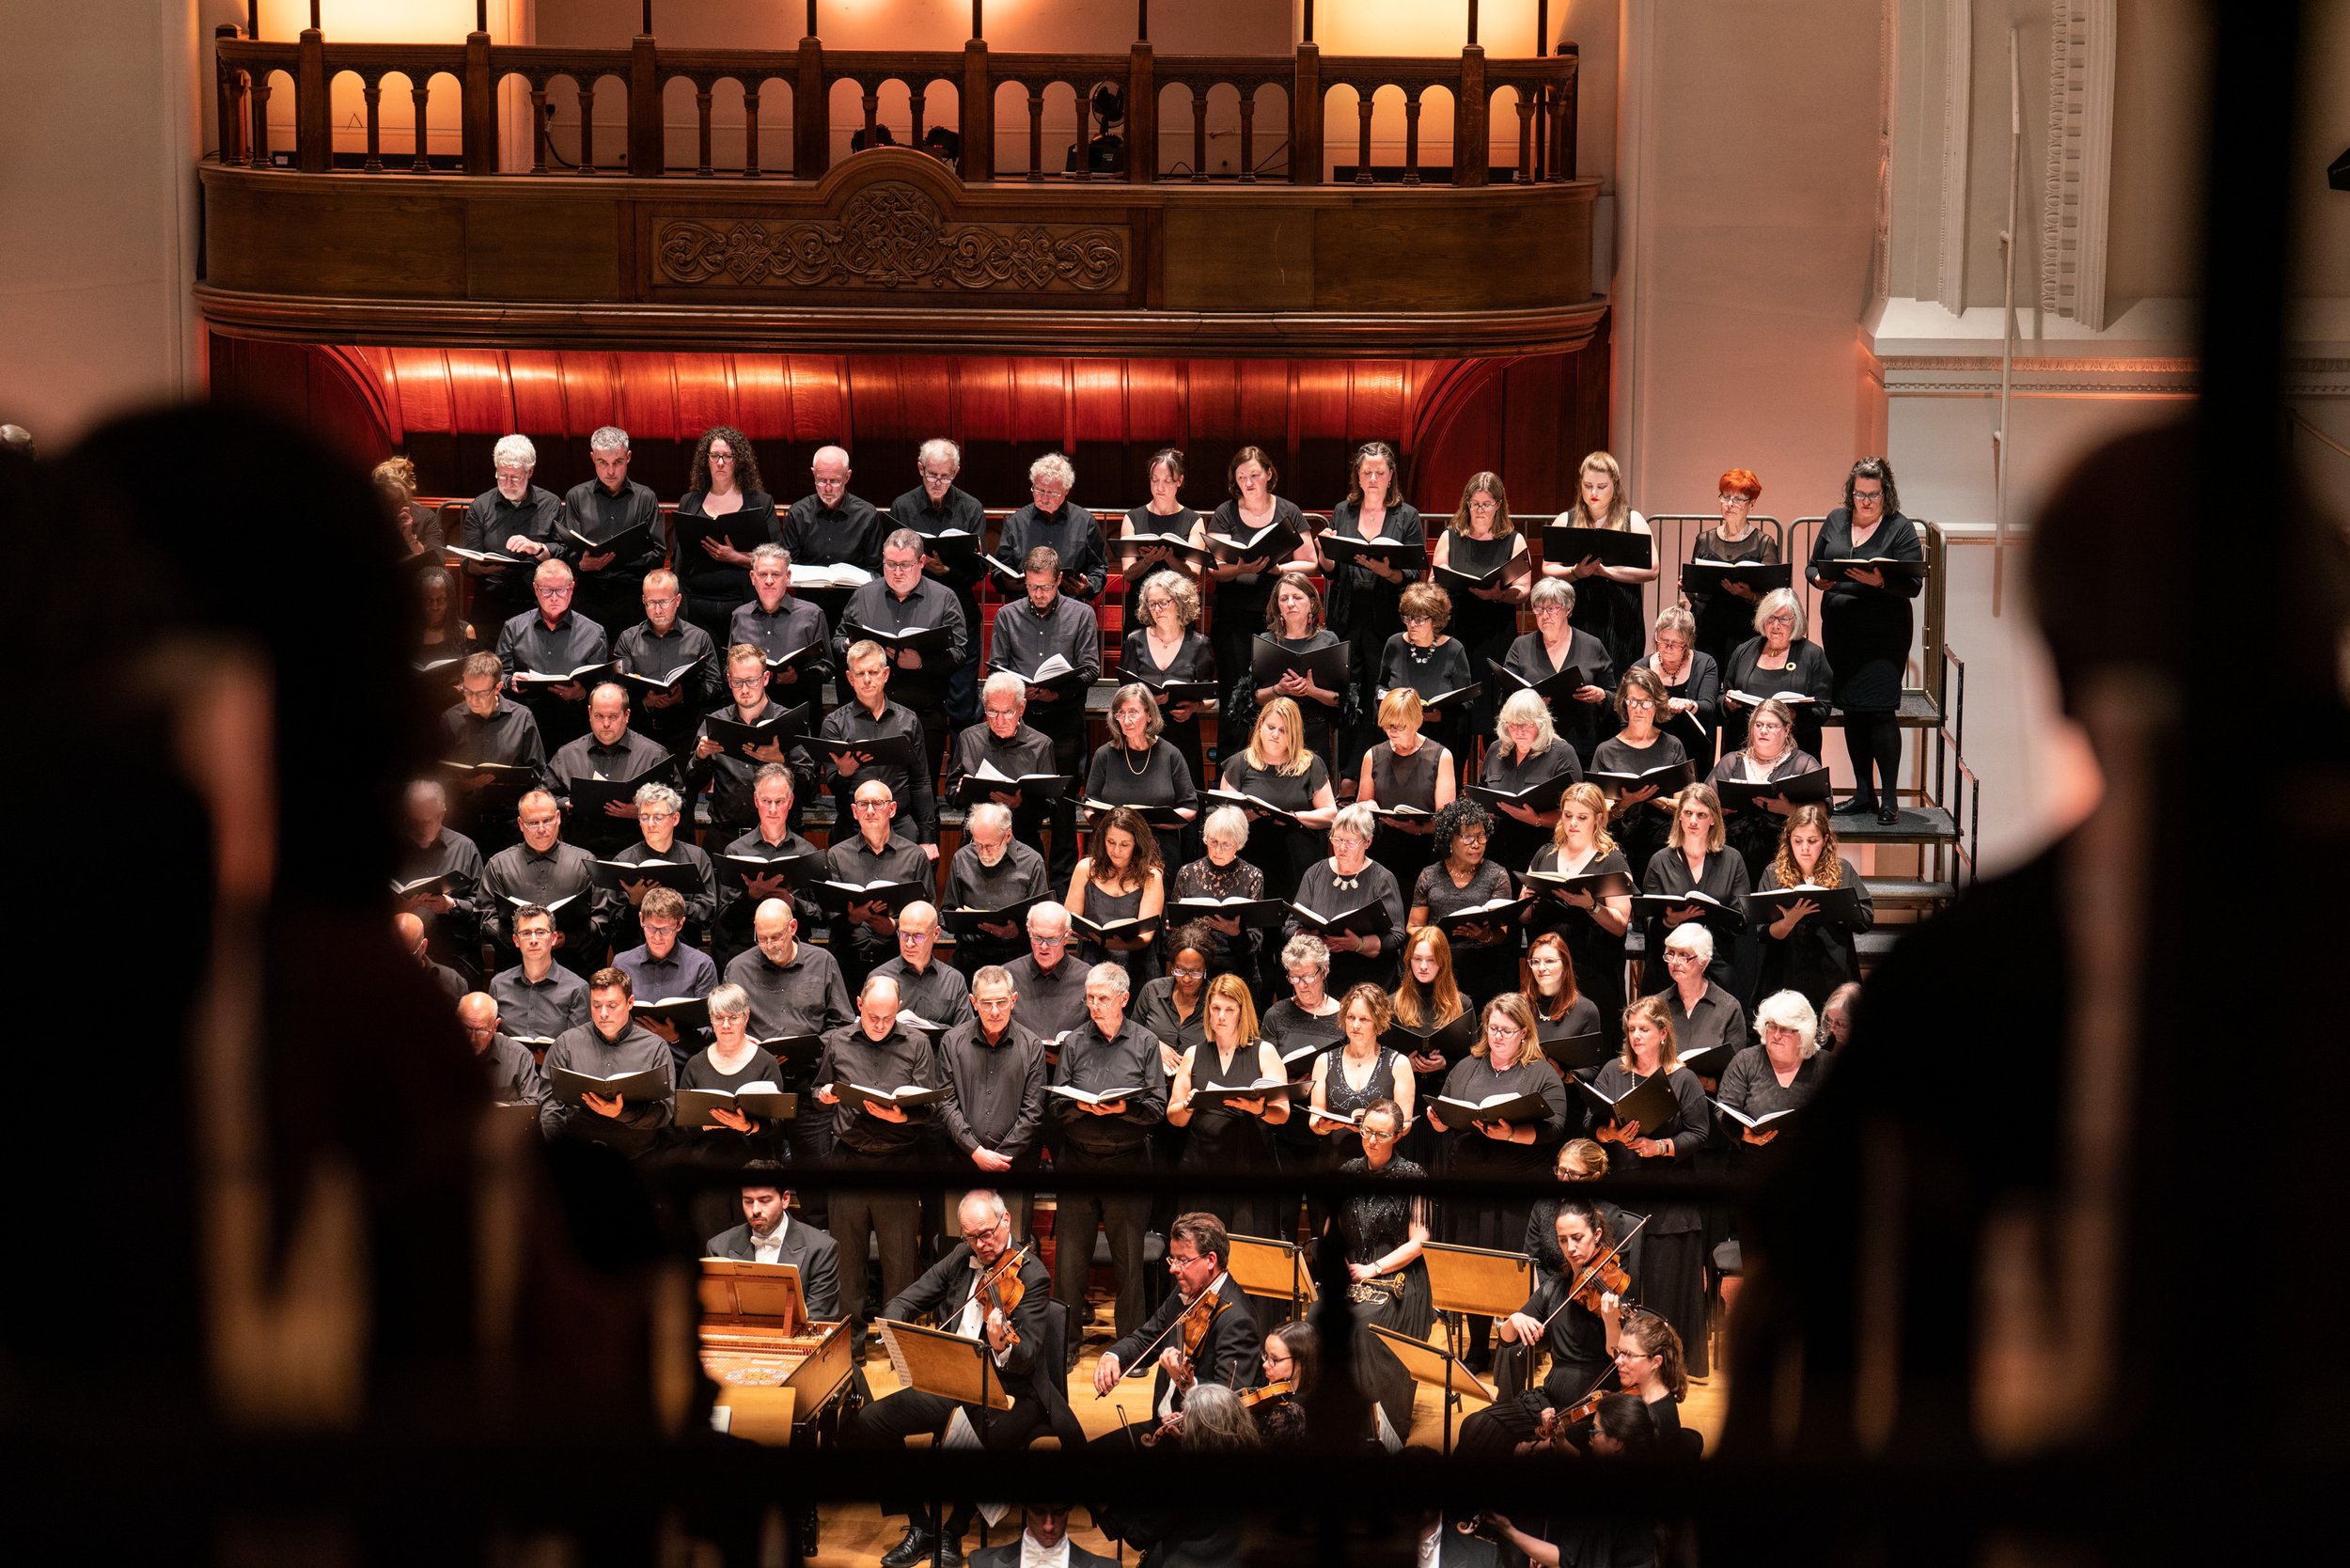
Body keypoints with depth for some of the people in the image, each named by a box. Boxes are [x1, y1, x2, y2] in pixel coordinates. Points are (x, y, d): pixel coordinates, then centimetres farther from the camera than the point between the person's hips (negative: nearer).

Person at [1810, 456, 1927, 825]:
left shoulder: (1901, 529, -3)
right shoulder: (1836, 521, 11)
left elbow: (1914, 584, -9)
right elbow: (1812, 566, 15)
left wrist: (1880, 581, -27)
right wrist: (1818, 579, -8)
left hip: (1883, 632, -5)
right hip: (1839, 629, 5)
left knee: (1879, 710, -10)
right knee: (1852, 711, 10)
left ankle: (1889, 798, -5)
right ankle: (1863, 792, 20)